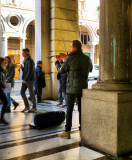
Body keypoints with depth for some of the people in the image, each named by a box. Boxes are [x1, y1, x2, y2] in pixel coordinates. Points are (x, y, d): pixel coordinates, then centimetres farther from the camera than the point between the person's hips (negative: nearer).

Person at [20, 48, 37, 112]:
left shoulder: (30, 61, -13)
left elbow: (30, 71, -19)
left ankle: (34, 107, 12)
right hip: (25, 80, 9)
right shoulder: (25, 61, 16)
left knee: (31, 93, 0)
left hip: (29, 80, -9)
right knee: (22, 92, 6)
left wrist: (26, 79, -19)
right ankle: (27, 106, 14)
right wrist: (22, 68, 1)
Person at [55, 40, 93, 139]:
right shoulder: (87, 58, 2)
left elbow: (61, 71, -3)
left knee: (69, 110, 4)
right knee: (81, 110, 13)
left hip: (72, 88, -4)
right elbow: (90, 69, 20)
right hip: (83, 88, 4)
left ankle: (67, 132, 8)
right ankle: (82, 130, 20)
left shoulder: (70, 58, -12)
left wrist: (57, 64, 15)